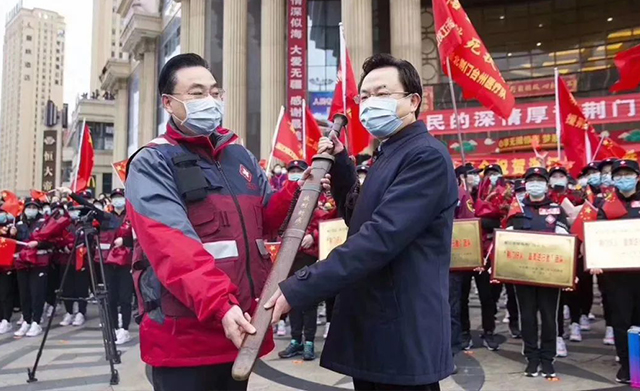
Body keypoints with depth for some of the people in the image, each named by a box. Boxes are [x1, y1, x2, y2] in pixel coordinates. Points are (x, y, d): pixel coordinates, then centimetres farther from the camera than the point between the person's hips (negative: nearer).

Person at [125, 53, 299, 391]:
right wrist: (220, 305, -32)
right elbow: (172, 247, -22)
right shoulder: (153, 164, -8)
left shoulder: (239, 155, 13)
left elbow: (264, 218, 15)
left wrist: (297, 189, -4)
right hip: (184, 335, -6)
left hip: (241, 327, 7)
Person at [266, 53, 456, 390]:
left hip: (403, 338, -9)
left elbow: (381, 237, -26)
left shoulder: (426, 156, -16)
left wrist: (299, 288, -27)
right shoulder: (388, 155, 15)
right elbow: (358, 219, 22)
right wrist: (340, 163, 8)